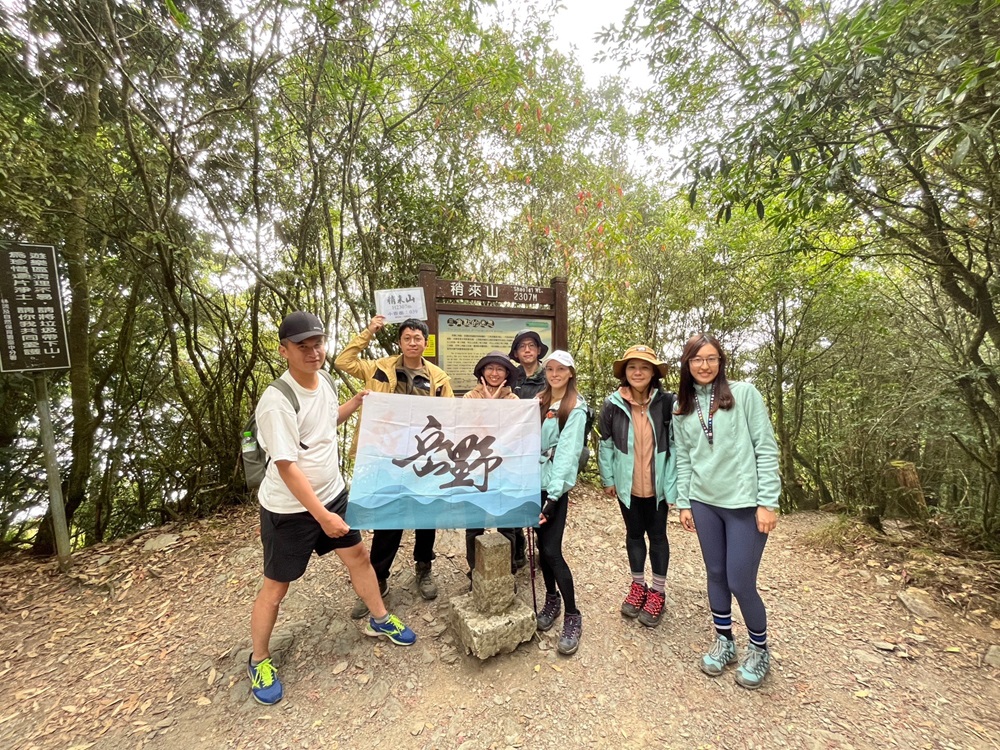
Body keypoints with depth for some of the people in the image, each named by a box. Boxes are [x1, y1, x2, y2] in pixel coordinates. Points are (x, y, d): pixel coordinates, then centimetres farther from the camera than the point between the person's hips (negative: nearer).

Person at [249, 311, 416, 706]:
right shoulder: (277, 401, -26)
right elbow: (286, 466, -27)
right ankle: (259, 661, 38)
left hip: (333, 493, 7)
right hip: (289, 509, -7)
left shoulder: (322, 383, -2)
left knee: (358, 555, 17)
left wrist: (356, 403, 5)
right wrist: (322, 516, -26)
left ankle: (379, 619, 40)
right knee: (276, 585, 12)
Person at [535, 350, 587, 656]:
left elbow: (567, 452, -16)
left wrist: (553, 495, -21)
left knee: (552, 551, -5)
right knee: (542, 545, 14)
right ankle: (551, 600, 34)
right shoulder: (539, 402, 10)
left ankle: (573, 617, 13)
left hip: (555, 485, -5)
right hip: (534, 481, 5)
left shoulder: (575, 409, -8)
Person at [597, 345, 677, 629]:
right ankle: (638, 585, 39)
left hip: (657, 486, -1)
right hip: (628, 485, 2)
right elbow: (605, 445, 0)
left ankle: (658, 592, 34)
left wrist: (673, 484, -11)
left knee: (657, 536, 15)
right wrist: (608, 479, 3)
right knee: (634, 535, 18)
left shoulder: (667, 402, -12)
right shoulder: (612, 404, -9)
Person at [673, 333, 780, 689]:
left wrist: (768, 502, -10)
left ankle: (759, 648, 30)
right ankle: (724, 641, 36)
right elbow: (682, 459, 9)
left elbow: (767, 449, -7)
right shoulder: (682, 407, 6)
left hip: (745, 503, -4)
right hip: (704, 503, 4)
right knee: (716, 575, 15)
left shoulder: (744, 393, -6)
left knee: (740, 583, 2)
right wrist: (684, 503, 7)